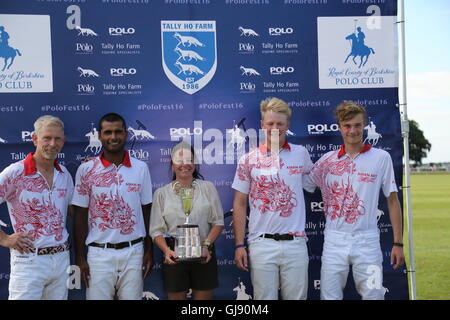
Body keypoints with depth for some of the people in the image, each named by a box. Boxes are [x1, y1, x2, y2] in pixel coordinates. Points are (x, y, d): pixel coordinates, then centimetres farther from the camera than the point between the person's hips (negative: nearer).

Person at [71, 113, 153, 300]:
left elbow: (147, 212, 8)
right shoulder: (86, 170, 0)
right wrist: (80, 258, -2)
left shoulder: (141, 168, 3)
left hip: (133, 252, 1)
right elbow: (80, 216, 2)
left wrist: (149, 251, 5)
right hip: (99, 254, -1)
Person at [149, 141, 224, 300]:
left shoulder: (208, 188, 6)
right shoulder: (162, 193, 7)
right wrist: (166, 250, -15)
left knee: (204, 296, 5)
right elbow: (156, 230, 3)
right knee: (176, 296, 6)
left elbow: (218, 222, 5)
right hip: (175, 256, 0)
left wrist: (206, 245, -10)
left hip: (204, 256, 0)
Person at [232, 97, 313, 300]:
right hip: (261, 244, -1)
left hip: (295, 243, 1)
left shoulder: (301, 154, 5)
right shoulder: (248, 160, 2)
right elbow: (240, 204, 4)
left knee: (297, 296, 6)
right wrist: (239, 245, -1)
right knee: (264, 298, 4)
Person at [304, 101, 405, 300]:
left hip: (367, 240, -1)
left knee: (373, 295, 1)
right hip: (334, 239, 2)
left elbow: (392, 201, 4)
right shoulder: (328, 160, 7)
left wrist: (398, 243, 2)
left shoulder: (381, 158, 2)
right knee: (329, 296, 4)